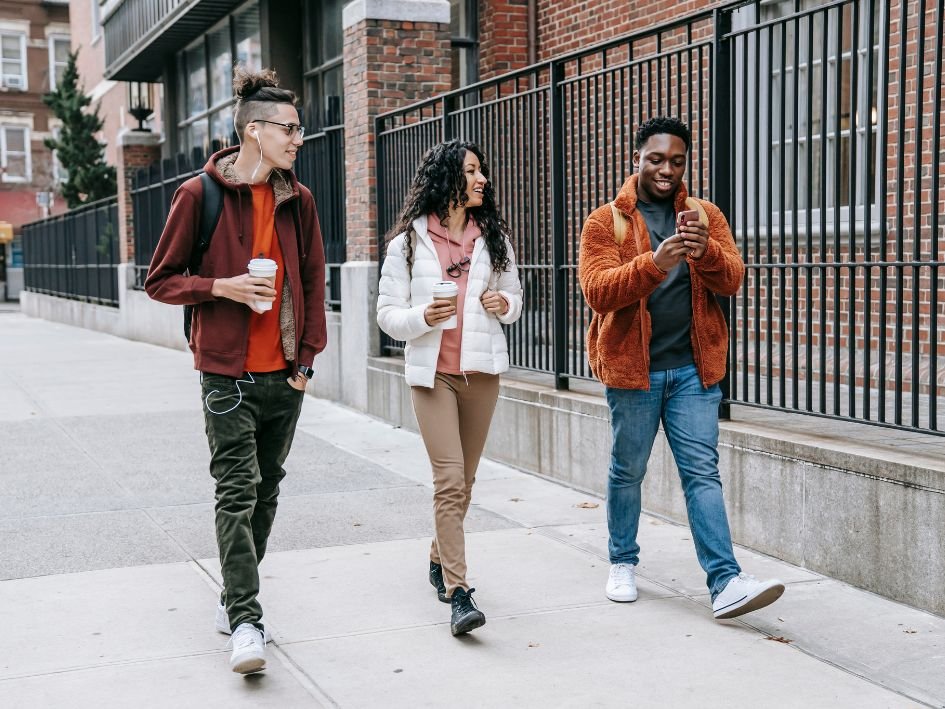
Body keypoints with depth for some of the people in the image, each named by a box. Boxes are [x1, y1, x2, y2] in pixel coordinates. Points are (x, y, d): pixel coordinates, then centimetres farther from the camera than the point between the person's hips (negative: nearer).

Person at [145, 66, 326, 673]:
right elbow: (161, 281, -1)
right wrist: (222, 287, -16)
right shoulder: (200, 195, -6)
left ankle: (235, 600, 27)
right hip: (229, 373, -5)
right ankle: (245, 622, -9)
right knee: (237, 492, -10)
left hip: (284, 374, 5)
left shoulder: (299, 200, 8)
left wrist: (308, 358, 7)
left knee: (266, 491, 12)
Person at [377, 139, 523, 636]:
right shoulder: (409, 242, -1)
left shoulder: (493, 237, 10)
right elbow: (387, 313, 0)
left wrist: (505, 304, -3)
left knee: (464, 479, 12)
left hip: (482, 369, 4)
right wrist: (422, 317, -20)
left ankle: (440, 560, 34)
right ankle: (458, 594, -13)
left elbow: (514, 296, 20)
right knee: (449, 479, -13)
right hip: (433, 371, -4)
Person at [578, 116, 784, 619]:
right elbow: (597, 291, -15)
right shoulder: (605, 221, -2)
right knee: (627, 471, 11)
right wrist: (654, 264, -31)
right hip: (632, 367, -1)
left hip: (693, 368, 2)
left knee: (703, 473, -2)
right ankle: (623, 563, 30)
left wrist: (705, 251, -26)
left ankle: (725, 583, -5)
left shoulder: (705, 216, 7)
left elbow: (732, 279, -5)